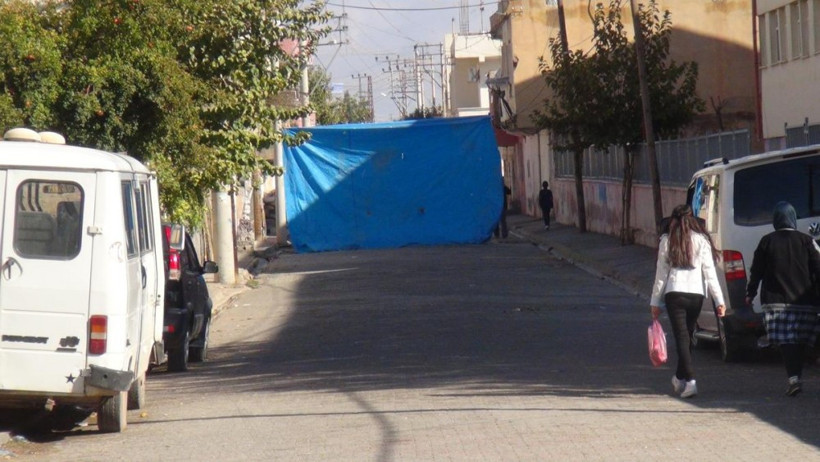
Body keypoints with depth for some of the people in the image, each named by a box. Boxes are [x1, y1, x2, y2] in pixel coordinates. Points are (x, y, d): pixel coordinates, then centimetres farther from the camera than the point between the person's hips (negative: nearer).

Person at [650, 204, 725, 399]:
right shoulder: (701, 240, 3)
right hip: (697, 294, 2)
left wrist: (655, 301, 10)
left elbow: (661, 273, 3)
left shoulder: (667, 241, 2)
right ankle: (680, 378, 29)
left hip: (674, 293, -2)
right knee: (687, 336, 16)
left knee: (682, 337, -4)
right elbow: (709, 272, 0)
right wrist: (719, 300, 1)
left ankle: (689, 380, -18)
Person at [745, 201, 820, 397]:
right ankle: (796, 378, 13)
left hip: (775, 301, -1)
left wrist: (750, 293, 16)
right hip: (804, 301, 1)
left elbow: (756, 271, 5)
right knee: (800, 342, 11)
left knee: (785, 341, -4)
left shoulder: (766, 241, 1)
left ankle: (793, 378, -21)